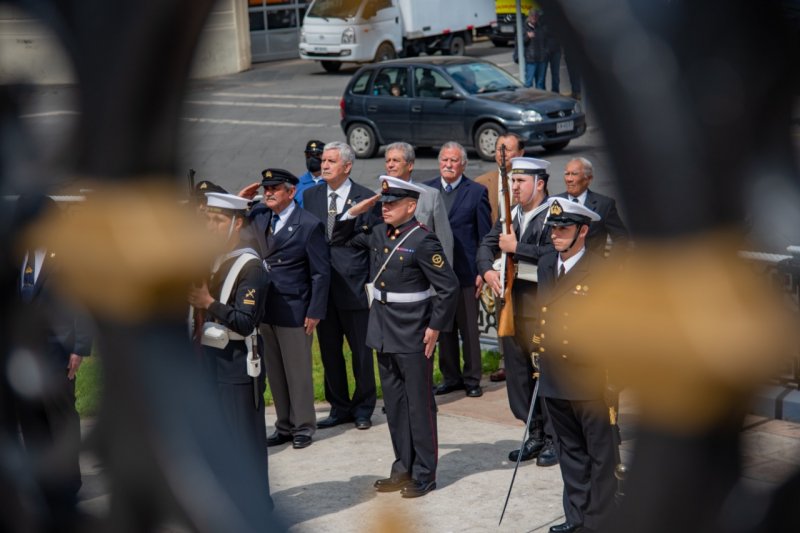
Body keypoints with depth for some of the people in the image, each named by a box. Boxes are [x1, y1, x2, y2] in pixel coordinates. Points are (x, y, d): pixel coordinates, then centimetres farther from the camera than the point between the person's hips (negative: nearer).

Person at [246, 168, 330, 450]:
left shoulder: (309, 225, -10)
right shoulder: (257, 216, 6)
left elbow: (321, 273, -8)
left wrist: (314, 313, -11)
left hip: (293, 310, -6)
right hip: (264, 308, 6)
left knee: (298, 371, 3)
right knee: (274, 372, 12)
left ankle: (303, 427, 16)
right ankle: (284, 426, 23)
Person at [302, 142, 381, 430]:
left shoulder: (367, 198, -4)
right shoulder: (310, 196, 8)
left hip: (354, 287, -4)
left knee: (362, 352, 5)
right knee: (329, 352, 12)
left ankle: (363, 409, 20)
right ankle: (339, 407, 24)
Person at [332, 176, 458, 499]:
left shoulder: (422, 241, -15)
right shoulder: (378, 235, 7)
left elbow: (448, 287, -15)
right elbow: (341, 238, 23)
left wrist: (435, 327, -14)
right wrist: (355, 211, 6)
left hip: (413, 339, -7)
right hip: (384, 335, 7)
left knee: (419, 405, 3)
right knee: (394, 405, 14)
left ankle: (424, 475, 12)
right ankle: (404, 468, 25)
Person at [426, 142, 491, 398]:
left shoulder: (477, 192, -1)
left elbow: (485, 236, -1)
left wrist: (483, 271, -6)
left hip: (465, 271, -3)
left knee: (469, 328, 3)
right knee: (443, 328, 10)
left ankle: (472, 379, 13)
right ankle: (450, 377, 21)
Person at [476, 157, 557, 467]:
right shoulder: (511, 215, 14)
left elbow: (552, 252, -23)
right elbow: (487, 245, 12)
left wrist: (516, 248, -17)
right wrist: (488, 270, -7)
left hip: (541, 302, -7)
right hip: (509, 299, 8)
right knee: (516, 368, 10)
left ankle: (554, 439, 7)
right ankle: (535, 434, 21)